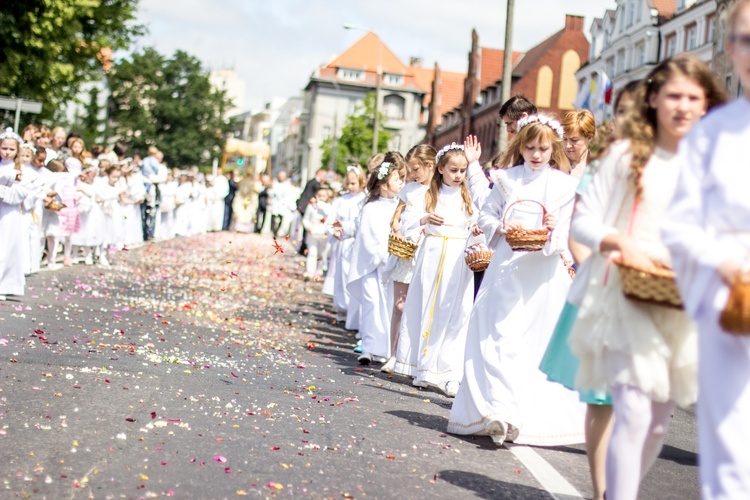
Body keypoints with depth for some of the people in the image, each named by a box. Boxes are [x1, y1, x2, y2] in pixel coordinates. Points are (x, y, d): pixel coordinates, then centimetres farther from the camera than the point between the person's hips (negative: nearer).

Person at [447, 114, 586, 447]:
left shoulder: (565, 184, 4)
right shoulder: (506, 179, 8)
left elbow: (569, 232, 1)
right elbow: (486, 216, 13)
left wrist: (552, 233, -20)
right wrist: (502, 227, -7)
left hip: (544, 273, -1)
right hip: (506, 269, 1)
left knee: (540, 342, 2)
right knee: (500, 338, -8)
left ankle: (533, 415, 10)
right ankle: (500, 410, -12)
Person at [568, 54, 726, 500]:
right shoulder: (628, 154, 3)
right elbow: (583, 220, 2)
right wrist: (622, 242, -16)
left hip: (685, 308, 3)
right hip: (628, 299, -3)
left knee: (660, 420, 11)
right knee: (634, 413, -15)